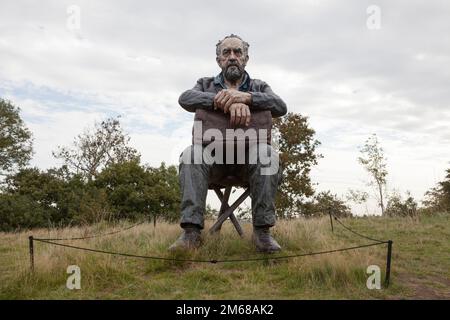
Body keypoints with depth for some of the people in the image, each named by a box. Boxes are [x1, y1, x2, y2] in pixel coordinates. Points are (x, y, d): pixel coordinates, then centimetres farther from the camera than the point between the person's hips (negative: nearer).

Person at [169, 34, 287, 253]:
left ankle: (262, 230, -30)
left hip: (248, 151, 0)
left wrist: (245, 97, -25)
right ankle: (191, 231, -37)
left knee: (266, 153, -32)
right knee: (191, 154, -31)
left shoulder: (259, 87, 18)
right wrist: (230, 102, -26)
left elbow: (280, 107, -5)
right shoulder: (206, 84, 17)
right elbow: (185, 98, -9)